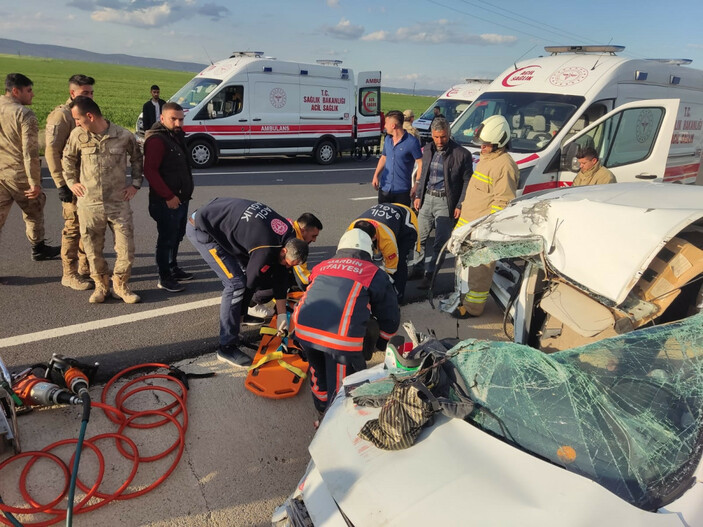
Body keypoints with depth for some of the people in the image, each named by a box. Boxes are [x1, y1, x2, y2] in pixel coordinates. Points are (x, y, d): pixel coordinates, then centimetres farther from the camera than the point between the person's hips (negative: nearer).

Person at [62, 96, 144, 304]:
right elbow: (68, 158, 15)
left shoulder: (124, 136, -7)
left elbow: (137, 158, 11)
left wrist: (135, 184, 6)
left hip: (118, 203, -1)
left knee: (126, 248, 0)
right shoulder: (77, 135, -2)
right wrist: (71, 182, 8)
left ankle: (120, 285, 20)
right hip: (89, 204, 1)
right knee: (93, 249, 9)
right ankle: (101, 285, 27)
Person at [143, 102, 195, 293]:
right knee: (167, 239, -1)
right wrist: (168, 196, -23)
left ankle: (173, 268, 36)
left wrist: (187, 191, 17)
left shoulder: (176, 136, 13)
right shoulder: (156, 139, -17)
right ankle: (164, 278, 9)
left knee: (177, 236, 20)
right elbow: (150, 171, -23)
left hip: (181, 198, 9)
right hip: (166, 201, -9)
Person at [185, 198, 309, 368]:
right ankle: (227, 348, -7)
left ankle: (237, 313, 35)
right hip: (200, 229, -9)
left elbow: (280, 274, 4)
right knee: (236, 283, -16)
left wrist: (282, 314, 6)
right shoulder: (266, 250, -31)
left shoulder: (288, 233, -4)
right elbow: (250, 283, -15)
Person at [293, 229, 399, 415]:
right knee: (342, 386, 11)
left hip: (303, 329, 6)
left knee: (319, 372, 30)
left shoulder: (322, 266, 26)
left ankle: (323, 408, 50)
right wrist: (381, 344, 37)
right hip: (341, 336, -5)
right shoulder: (375, 274, 16)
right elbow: (390, 317, 20)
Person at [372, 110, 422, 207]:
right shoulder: (387, 139, 9)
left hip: (402, 191, -6)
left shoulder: (411, 142, -11)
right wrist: (376, 175, 5)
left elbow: (421, 163, -11)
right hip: (384, 188, 6)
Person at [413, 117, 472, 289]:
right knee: (419, 237, 12)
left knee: (440, 241, -1)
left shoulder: (462, 154, -9)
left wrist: (460, 205, -11)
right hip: (427, 199, 5)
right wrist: (418, 196, 12)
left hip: (446, 202, -5)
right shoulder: (428, 150, 7)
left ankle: (430, 274, 8)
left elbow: (467, 182, -6)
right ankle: (417, 267, 29)